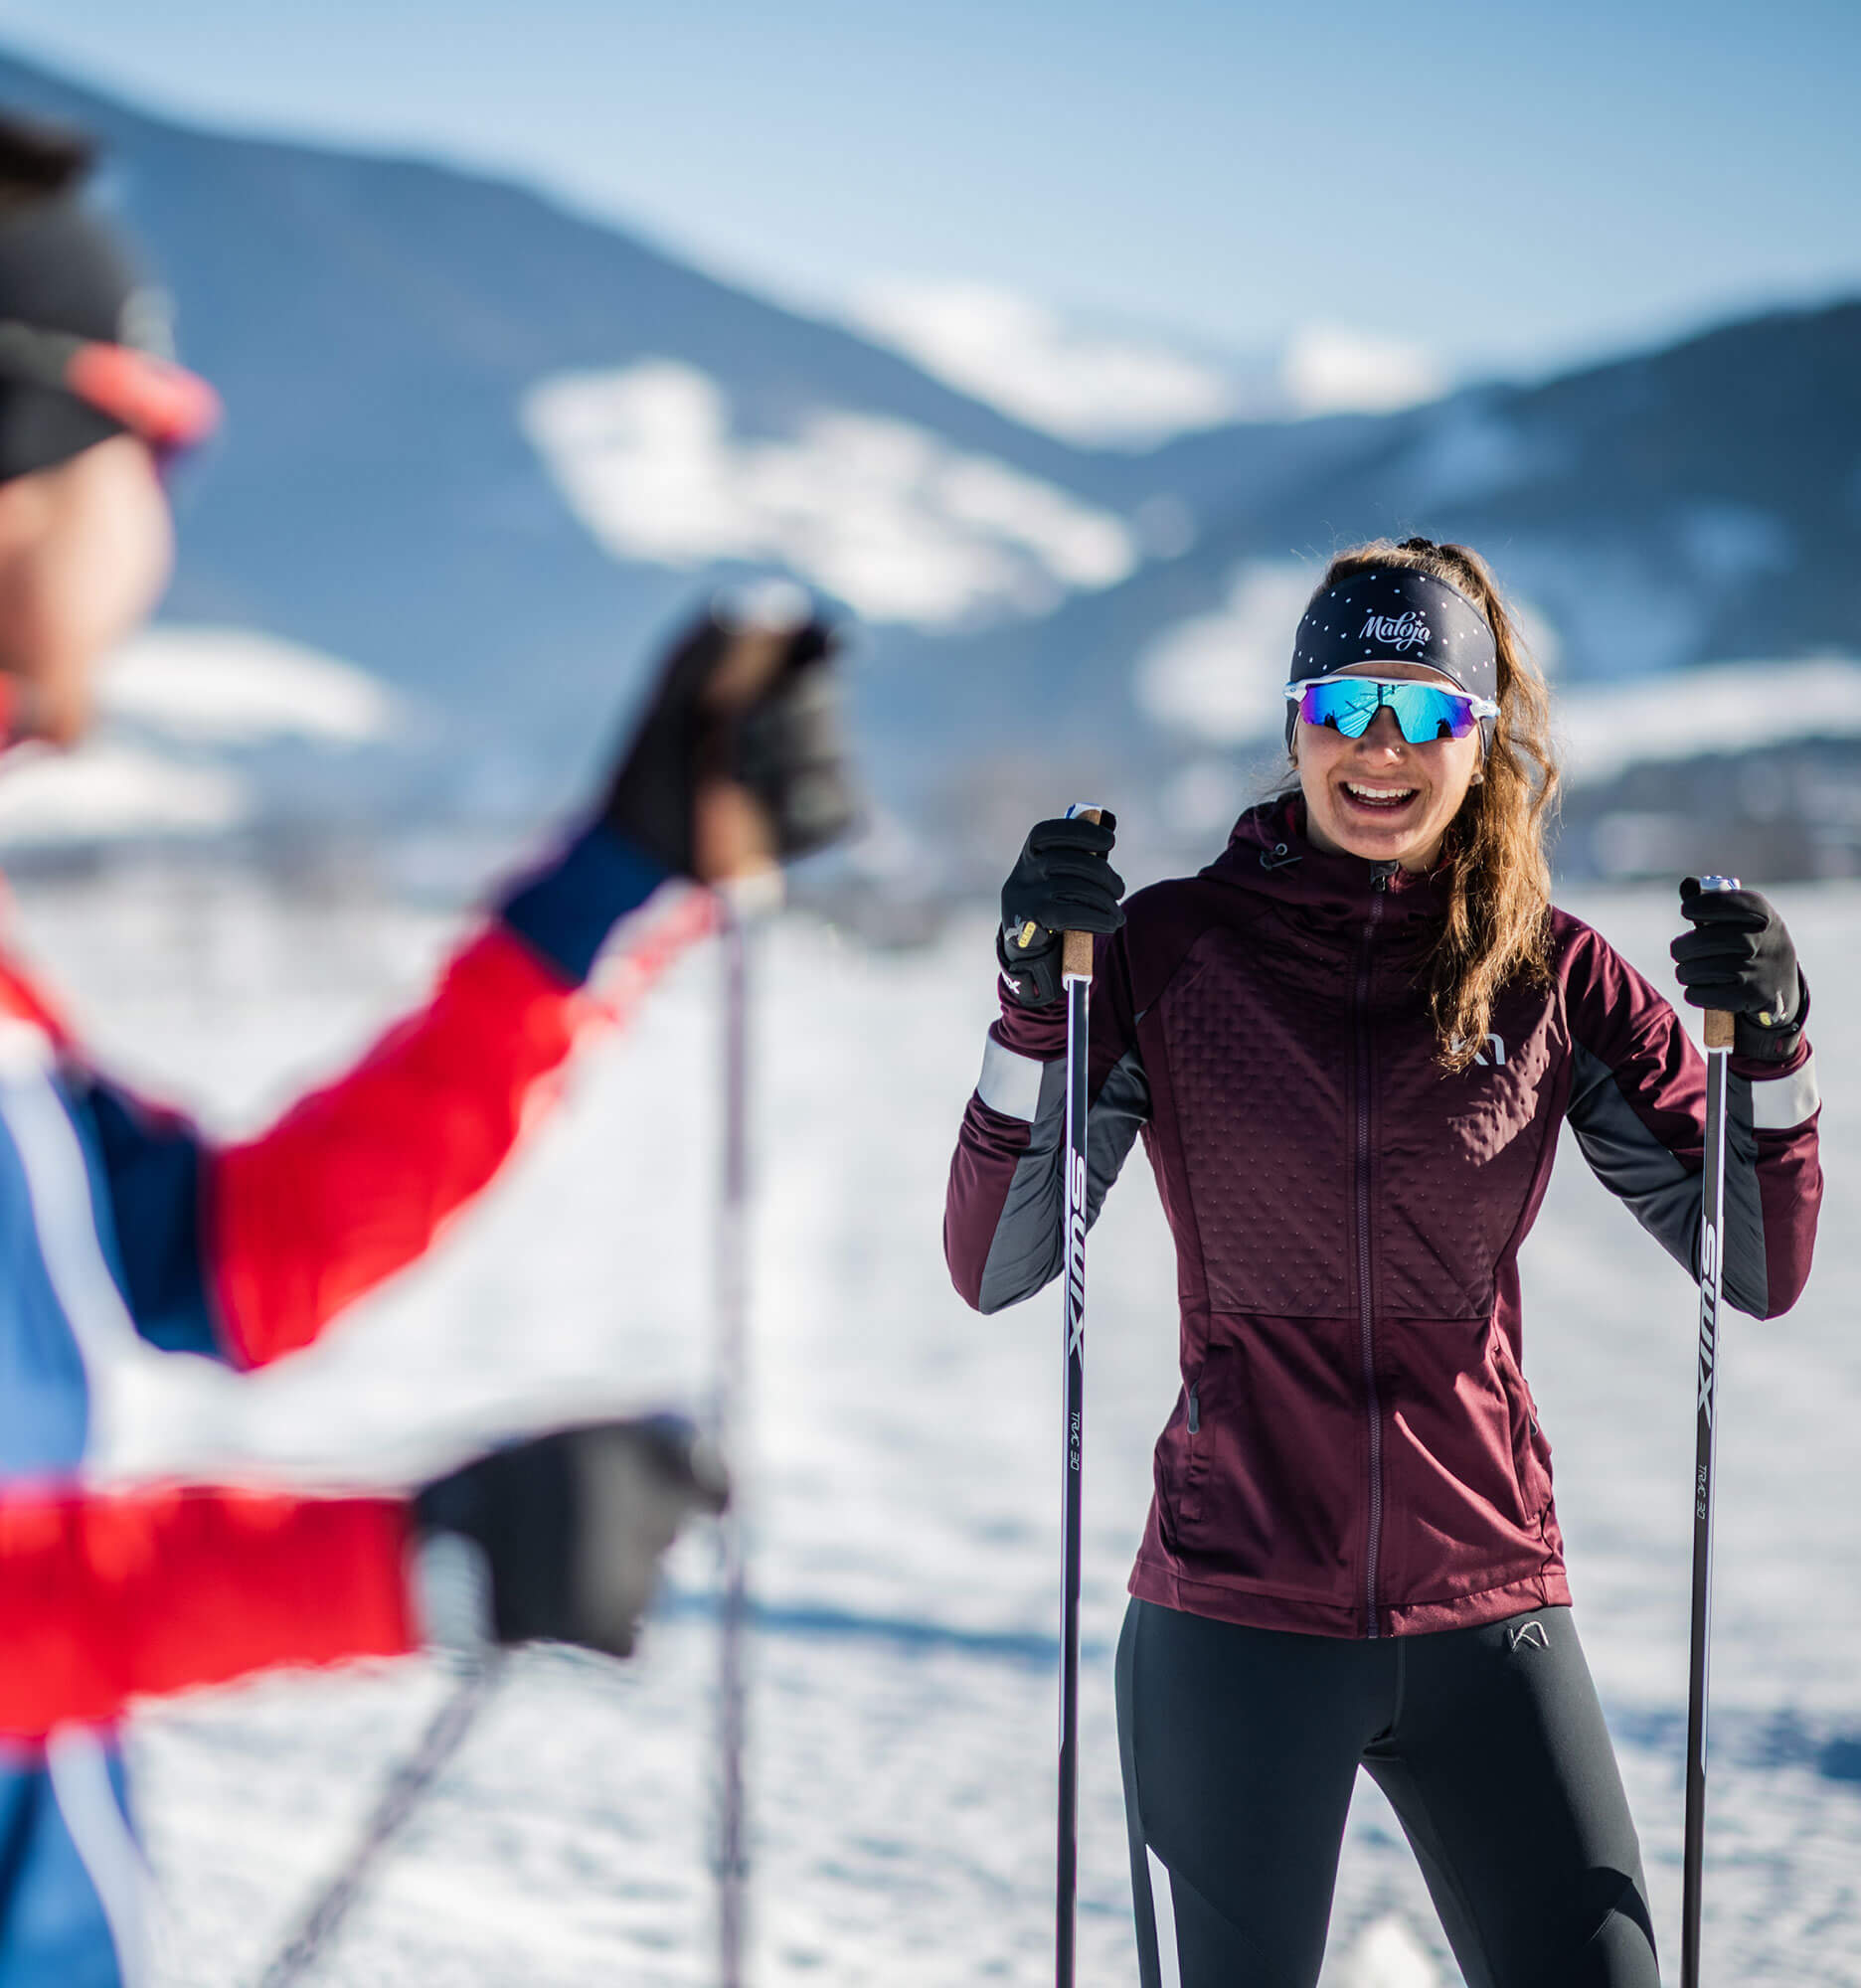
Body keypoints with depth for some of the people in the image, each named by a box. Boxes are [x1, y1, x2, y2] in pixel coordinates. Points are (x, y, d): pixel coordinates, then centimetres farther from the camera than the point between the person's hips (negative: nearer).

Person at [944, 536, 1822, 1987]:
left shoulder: (1559, 979, 2)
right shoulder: (1175, 947, -2)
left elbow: (1762, 1270, 3)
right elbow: (993, 1266, -6)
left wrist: (1768, 1048, -13)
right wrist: (1041, 1007, -18)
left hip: (1490, 1613, 1)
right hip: (1234, 1617, -1)